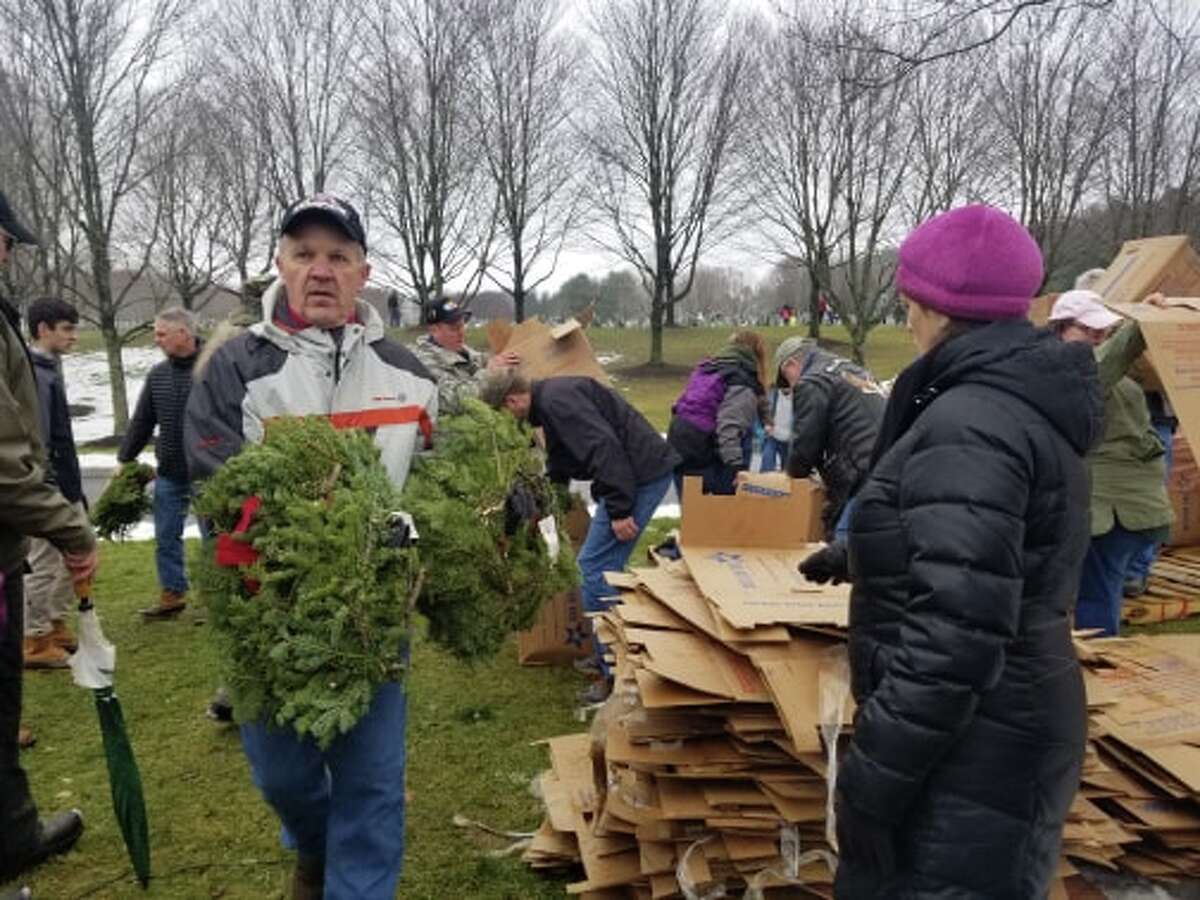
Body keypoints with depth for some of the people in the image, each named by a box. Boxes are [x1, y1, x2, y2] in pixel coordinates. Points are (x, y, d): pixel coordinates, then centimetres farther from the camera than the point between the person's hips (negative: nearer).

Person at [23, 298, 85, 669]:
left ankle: (56, 626, 29)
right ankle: (35, 642, 11)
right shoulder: (34, 374, -16)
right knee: (43, 565, 0)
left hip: (65, 490, 10)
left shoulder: (50, 369, 13)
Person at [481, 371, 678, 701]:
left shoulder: (556, 400, -13)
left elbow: (605, 447, -23)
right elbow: (560, 468, 31)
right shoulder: (551, 401, 21)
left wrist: (619, 510, -23)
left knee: (595, 566, -9)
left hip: (642, 473, -11)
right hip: (642, 472, 11)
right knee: (605, 566, 15)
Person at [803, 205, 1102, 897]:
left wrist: (873, 774, -21)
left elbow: (954, 632, -29)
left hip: (970, 749, -10)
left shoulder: (970, 423, -24)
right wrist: (858, 557, 36)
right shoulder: (1027, 405, 9)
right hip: (1007, 725, 10)